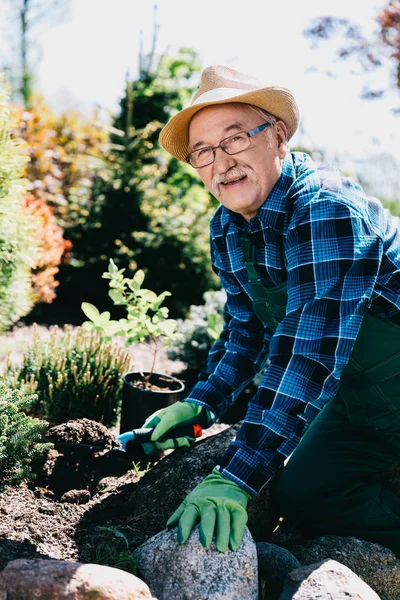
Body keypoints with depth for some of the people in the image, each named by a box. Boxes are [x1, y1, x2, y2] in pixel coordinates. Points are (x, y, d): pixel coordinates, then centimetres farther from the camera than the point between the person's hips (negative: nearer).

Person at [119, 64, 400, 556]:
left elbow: (309, 352, -38)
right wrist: (200, 404, -6)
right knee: (300, 492, 5)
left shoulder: (326, 208, -30)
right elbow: (247, 327, 8)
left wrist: (237, 477, -39)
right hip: (356, 392, 8)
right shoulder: (225, 230, -3)